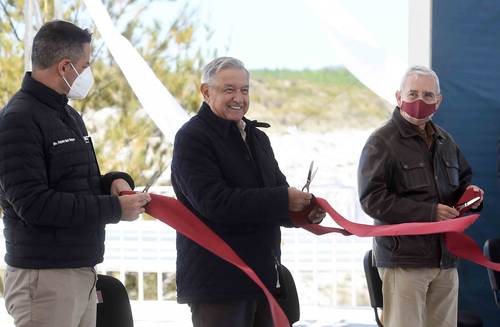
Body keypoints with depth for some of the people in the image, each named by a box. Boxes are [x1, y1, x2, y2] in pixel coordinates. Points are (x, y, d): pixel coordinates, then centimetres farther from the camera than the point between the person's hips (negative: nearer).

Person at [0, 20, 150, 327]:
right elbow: (33, 204, -20)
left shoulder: (68, 115, 18)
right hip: (44, 278, -9)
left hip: (83, 275, 9)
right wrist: (114, 208, -17)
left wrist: (114, 181, 2)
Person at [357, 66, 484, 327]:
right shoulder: (381, 142, -6)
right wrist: (429, 212, -19)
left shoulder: (444, 141, 17)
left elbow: (463, 180, 31)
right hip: (403, 259, -7)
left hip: (445, 257, 7)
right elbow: (372, 200, -15)